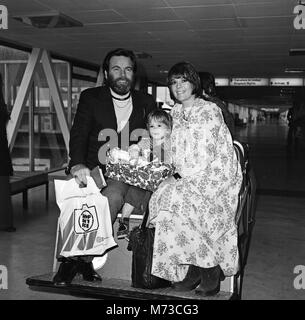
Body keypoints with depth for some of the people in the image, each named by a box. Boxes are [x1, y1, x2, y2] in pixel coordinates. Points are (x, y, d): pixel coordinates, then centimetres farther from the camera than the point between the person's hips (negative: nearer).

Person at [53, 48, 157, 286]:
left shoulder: (146, 103, 14)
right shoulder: (90, 98, 10)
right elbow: (78, 135, -2)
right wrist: (78, 164, -20)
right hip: (96, 171, 0)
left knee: (113, 194, -32)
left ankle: (80, 258, -19)